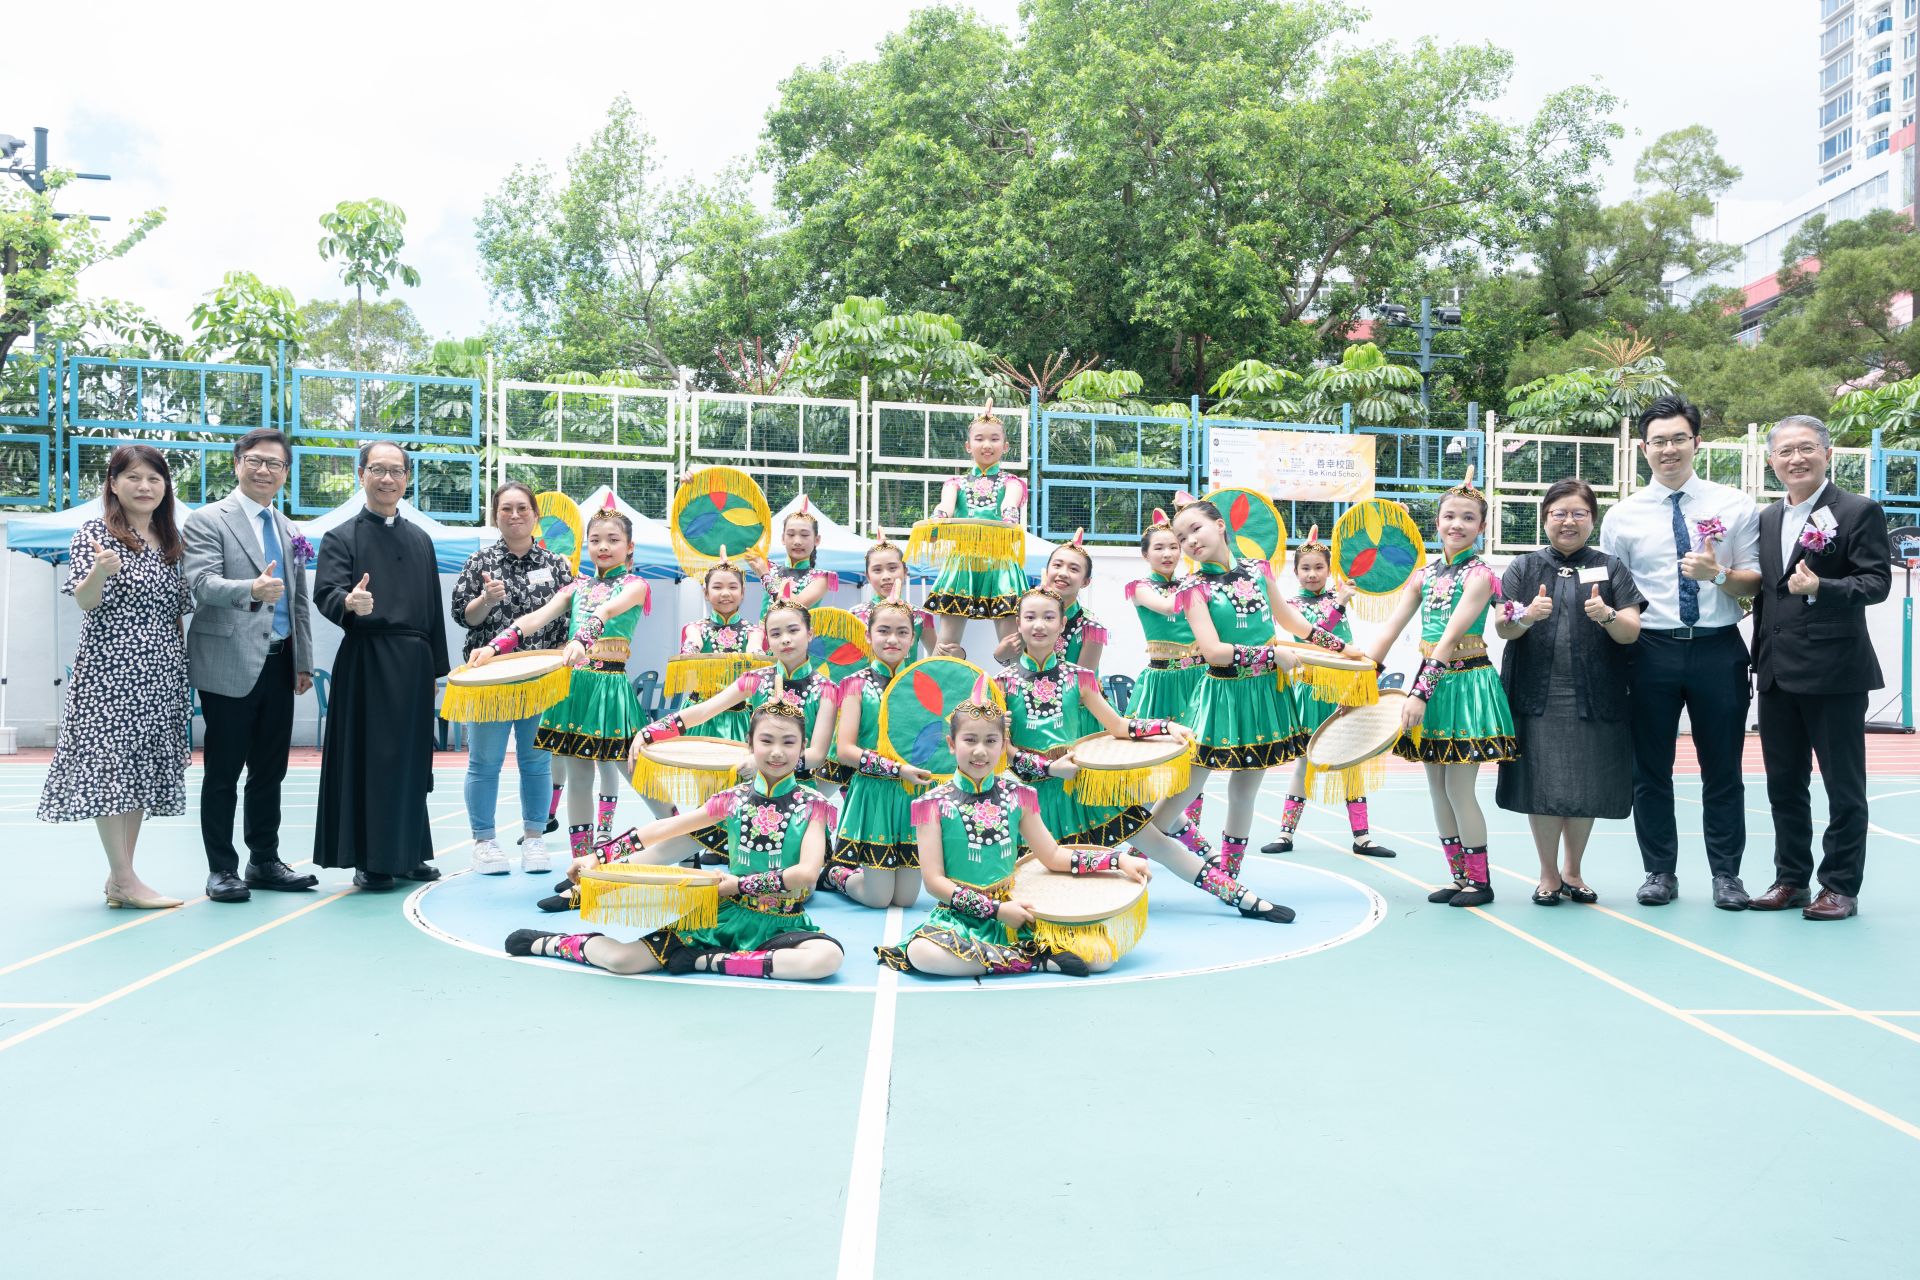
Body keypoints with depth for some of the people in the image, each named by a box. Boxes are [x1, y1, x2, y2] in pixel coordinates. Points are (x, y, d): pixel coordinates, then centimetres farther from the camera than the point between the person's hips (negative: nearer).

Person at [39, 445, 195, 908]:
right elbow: (85, 601, -13)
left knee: (145, 769, 6)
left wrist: (184, 665, 12)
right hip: (110, 671, -6)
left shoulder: (171, 542, 14)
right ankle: (125, 880, -4)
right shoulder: (94, 533, -2)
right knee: (110, 766, -6)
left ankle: (119, 877, 13)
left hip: (161, 675, 6)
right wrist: (99, 571, -33)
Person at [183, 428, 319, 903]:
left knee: (270, 771, 11)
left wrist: (303, 662, 15)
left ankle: (264, 862, 20)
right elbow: (203, 583, -18)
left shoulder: (288, 530, 17)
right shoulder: (207, 521, -3)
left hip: (279, 665, 6)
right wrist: (251, 590, -37)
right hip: (230, 664, -6)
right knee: (223, 773, 1)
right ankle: (222, 869, 9)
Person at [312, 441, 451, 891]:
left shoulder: (420, 539, 15)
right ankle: (368, 859, 6)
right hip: (366, 664, -4)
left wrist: (438, 665, 11)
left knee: (411, 760, 10)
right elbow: (325, 593, -13)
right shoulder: (342, 537, 1)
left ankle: (408, 852, 21)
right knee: (367, 760, -2)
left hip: (414, 665, 5)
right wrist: (349, 603, -36)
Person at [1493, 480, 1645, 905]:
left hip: (1594, 698, 1)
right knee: (1542, 786, 0)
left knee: (1586, 788, 6)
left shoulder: (1610, 569, 8)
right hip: (1537, 696, -1)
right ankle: (1548, 874, 16)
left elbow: (1631, 632, 0)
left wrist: (1607, 615, -21)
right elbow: (1503, 629, -1)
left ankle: (1572, 871, 25)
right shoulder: (1524, 568, 7)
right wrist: (1527, 616, -23)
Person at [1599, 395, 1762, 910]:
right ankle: (1660, 872, 20)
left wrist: (1718, 574, -17)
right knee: (1650, 770, 7)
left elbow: (1757, 583, 2)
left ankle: (1726, 874, 20)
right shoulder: (1622, 516, 4)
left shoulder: (1735, 506, 4)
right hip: (1651, 651, 0)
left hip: (1719, 650, 0)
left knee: (1723, 769, 7)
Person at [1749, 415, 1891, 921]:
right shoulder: (1767, 520, 14)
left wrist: (1819, 588, -27)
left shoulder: (1859, 512, -5)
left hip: (1834, 671, -6)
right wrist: (1761, 656, 8)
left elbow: (1876, 582, -12)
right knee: (1783, 784, 12)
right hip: (1777, 672, 6)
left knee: (1843, 785, 3)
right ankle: (1791, 879, 23)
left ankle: (1840, 886, 12)